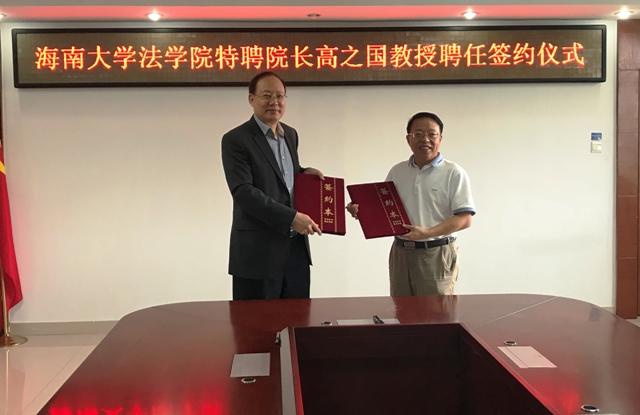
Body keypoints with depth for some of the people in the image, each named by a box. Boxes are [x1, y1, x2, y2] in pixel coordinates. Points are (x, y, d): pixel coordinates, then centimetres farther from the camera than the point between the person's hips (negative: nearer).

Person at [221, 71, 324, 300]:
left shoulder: (291, 134, 14)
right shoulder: (235, 140, -10)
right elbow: (243, 191, -19)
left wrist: (303, 172, 3)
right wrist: (291, 217, -23)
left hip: (296, 247, 7)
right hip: (258, 251, -7)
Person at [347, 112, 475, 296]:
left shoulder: (454, 173, -6)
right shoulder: (396, 171, 10)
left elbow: (465, 219, -12)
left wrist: (426, 233, -23)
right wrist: (361, 210, -5)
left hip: (436, 254, -5)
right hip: (400, 253, 5)